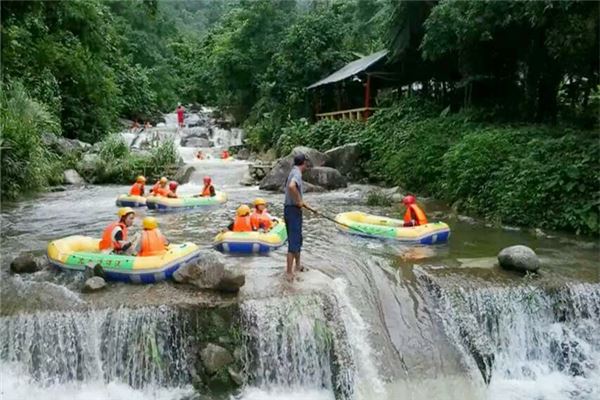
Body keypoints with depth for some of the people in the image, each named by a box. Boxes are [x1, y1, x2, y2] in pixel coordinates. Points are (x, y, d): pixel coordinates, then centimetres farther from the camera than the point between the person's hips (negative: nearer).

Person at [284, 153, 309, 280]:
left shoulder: (293, 172, 13)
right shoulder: (297, 173, -17)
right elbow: (291, 186, -38)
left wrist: (301, 202, 27)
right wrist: (299, 201, -25)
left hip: (289, 209, 10)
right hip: (293, 210, -10)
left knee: (297, 239, 21)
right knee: (293, 242, -5)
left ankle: (297, 265, 35)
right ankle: (289, 273, 0)